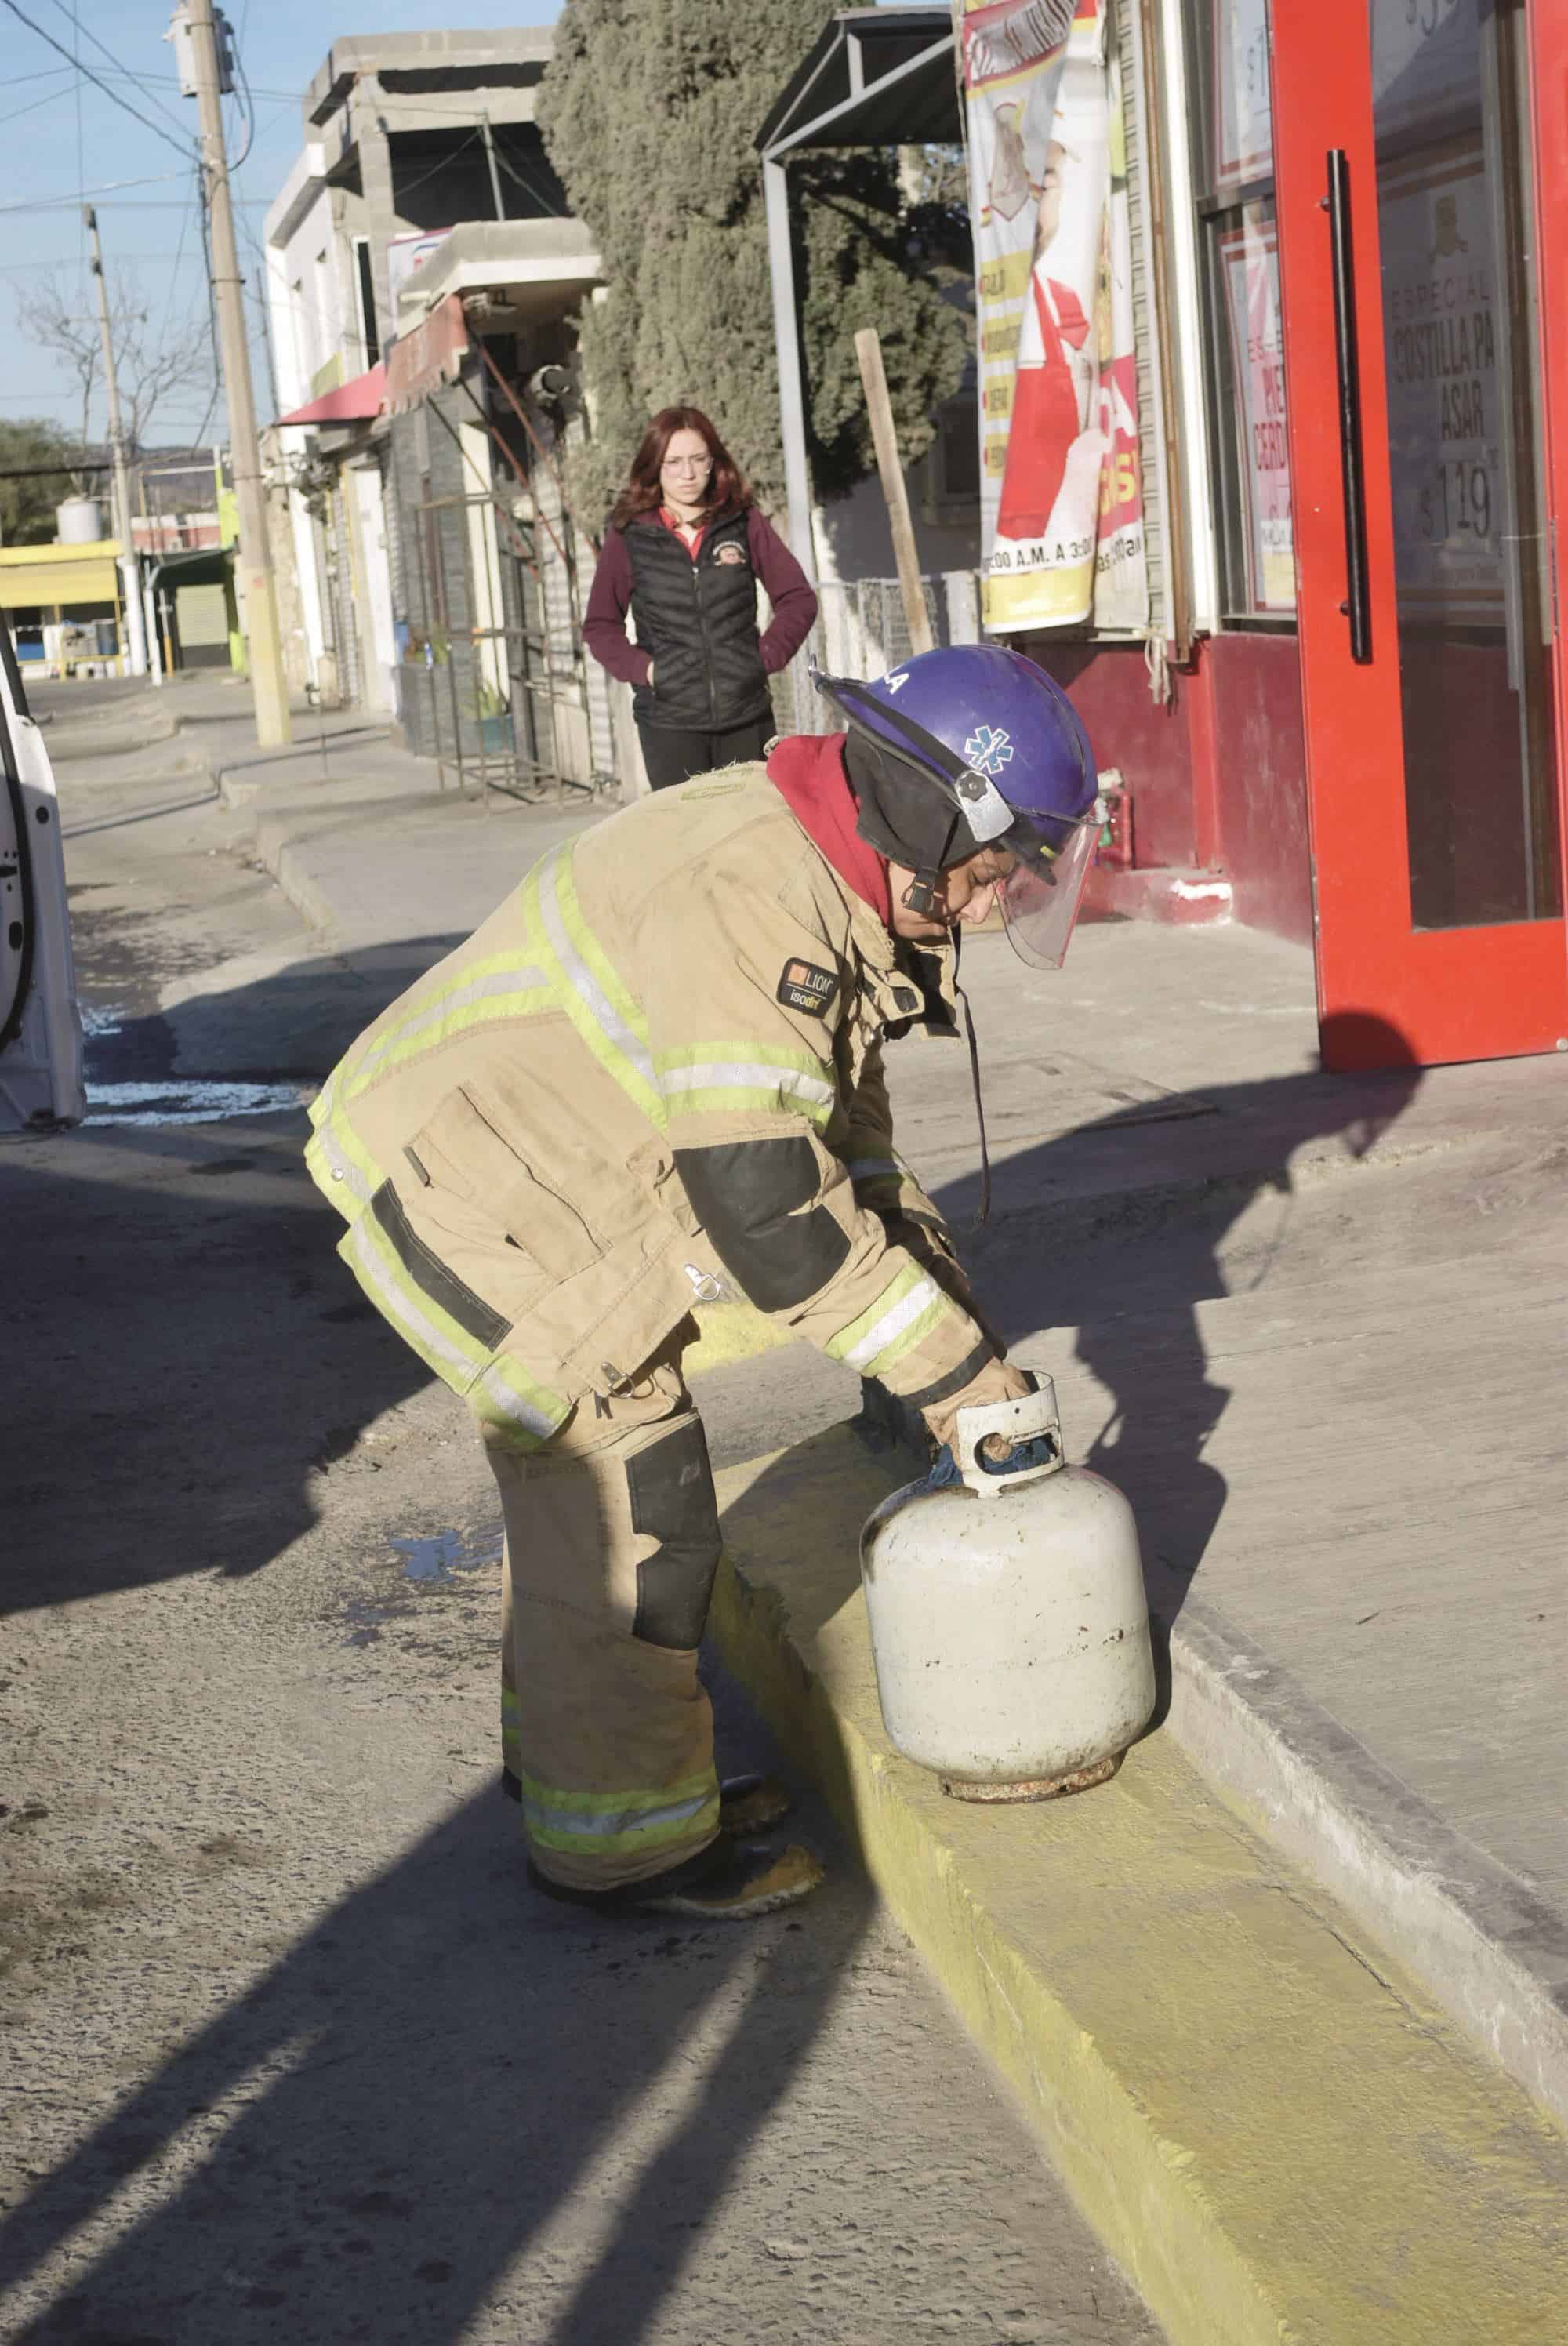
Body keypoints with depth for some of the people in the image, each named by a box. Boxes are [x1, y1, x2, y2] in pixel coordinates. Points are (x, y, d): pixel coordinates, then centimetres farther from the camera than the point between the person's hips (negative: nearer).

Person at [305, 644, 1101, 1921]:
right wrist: (950, 1369, -24)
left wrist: (939, 1310, 8)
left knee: (587, 1471, 20)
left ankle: (576, 1755, 37)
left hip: (504, 1154, 10)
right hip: (462, 1186, -10)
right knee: (633, 1496, -5)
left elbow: (840, 1128, 15)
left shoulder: (822, 883, 6)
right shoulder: (747, 902, -28)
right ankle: (621, 1840, 9)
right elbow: (762, 1196, -30)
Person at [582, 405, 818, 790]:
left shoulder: (745, 523, 7)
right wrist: (641, 668, -8)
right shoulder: (628, 535, 3)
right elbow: (600, 626, 8)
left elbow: (798, 599, 10)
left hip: (746, 715, 1)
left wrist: (768, 656, -3)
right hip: (668, 721, -1)